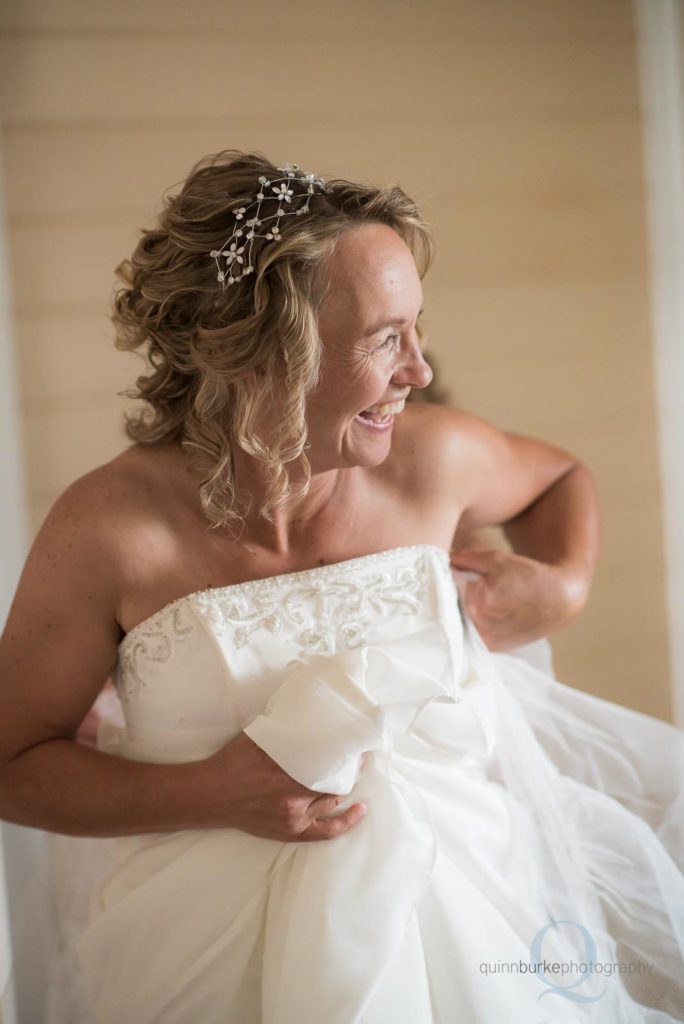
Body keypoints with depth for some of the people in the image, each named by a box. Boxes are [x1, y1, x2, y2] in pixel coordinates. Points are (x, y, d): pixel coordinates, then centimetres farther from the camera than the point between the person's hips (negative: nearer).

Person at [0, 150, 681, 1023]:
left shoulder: (433, 459, -4)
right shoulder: (108, 530, -12)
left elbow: (559, 478, 21)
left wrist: (563, 588, 0)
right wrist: (213, 794, -14)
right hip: (212, 938, -4)